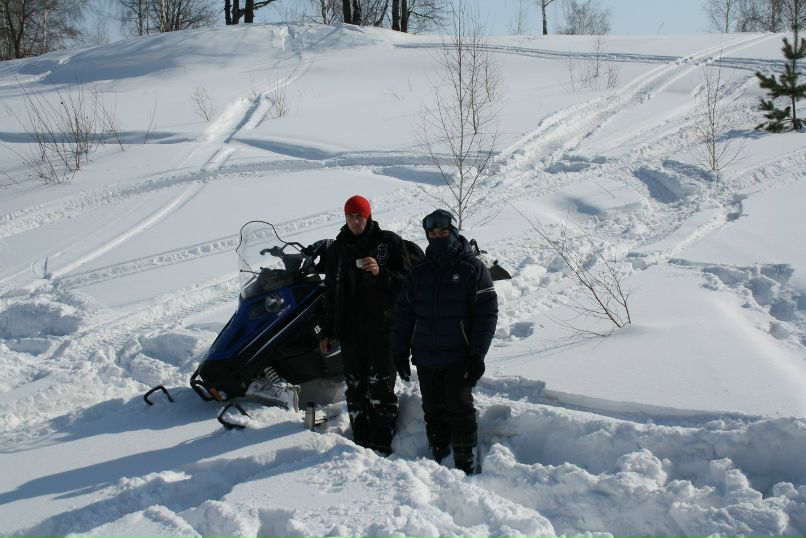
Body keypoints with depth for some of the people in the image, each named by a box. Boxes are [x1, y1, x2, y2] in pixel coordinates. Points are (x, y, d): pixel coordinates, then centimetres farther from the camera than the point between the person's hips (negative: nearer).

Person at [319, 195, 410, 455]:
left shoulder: (390, 242, 1)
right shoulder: (336, 250, 13)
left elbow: (407, 282, -1)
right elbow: (331, 293, 18)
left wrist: (381, 273, -19)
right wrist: (327, 332, 15)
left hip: (382, 326, -4)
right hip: (350, 329, 4)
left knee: (380, 389, -7)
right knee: (355, 389, 5)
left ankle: (383, 446, -2)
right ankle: (362, 445, 12)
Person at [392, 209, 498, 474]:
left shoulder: (473, 268, -3)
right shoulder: (419, 271, 10)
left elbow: (487, 313, -6)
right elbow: (404, 312, 15)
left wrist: (477, 355, -11)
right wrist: (400, 352, 9)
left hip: (459, 359, -4)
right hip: (425, 358, 4)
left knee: (459, 409, -6)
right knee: (433, 411, 9)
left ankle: (466, 463, 3)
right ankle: (438, 459, 19)